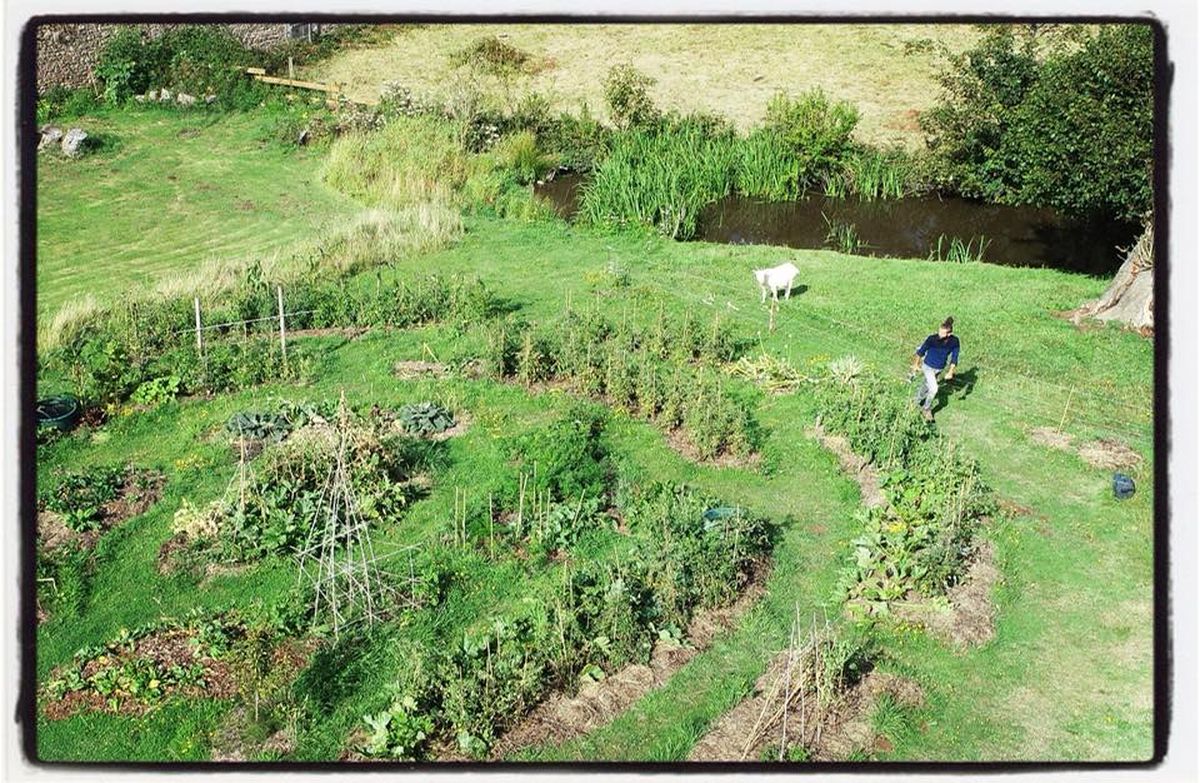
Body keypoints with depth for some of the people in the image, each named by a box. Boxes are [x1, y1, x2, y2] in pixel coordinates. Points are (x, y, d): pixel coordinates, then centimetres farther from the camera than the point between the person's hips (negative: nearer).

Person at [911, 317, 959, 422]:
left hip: (940, 368, 4)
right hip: (928, 367, -4)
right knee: (933, 389, -13)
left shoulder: (954, 341, -21)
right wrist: (916, 365, 1)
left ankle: (918, 401, 51)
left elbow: (954, 357, -6)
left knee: (926, 386, 24)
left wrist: (950, 372, -3)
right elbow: (921, 351, -11)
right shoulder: (932, 339, -29)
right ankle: (927, 409, 12)